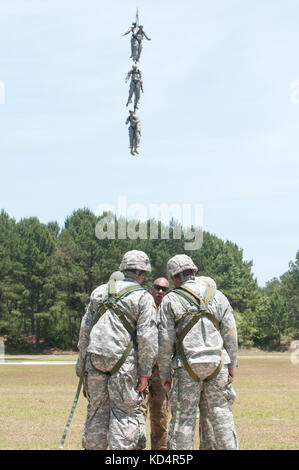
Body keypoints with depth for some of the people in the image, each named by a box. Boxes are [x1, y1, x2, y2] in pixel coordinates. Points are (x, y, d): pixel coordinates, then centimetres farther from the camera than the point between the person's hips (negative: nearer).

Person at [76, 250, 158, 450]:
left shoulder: (100, 291, 14)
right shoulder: (144, 297, 0)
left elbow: (85, 327, 13)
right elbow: (147, 337, -7)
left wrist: (82, 361, 18)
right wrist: (145, 373, -4)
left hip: (95, 357, 4)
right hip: (123, 360, -4)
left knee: (97, 411, 12)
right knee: (125, 412, 0)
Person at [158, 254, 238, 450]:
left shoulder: (170, 300, 0)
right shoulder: (217, 296, 8)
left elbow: (165, 340, -2)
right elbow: (230, 333, 6)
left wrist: (164, 373, 3)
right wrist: (232, 364, 13)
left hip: (187, 365, -2)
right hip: (217, 363, 2)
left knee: (184, 418, 1)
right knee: (221, 414, 6)